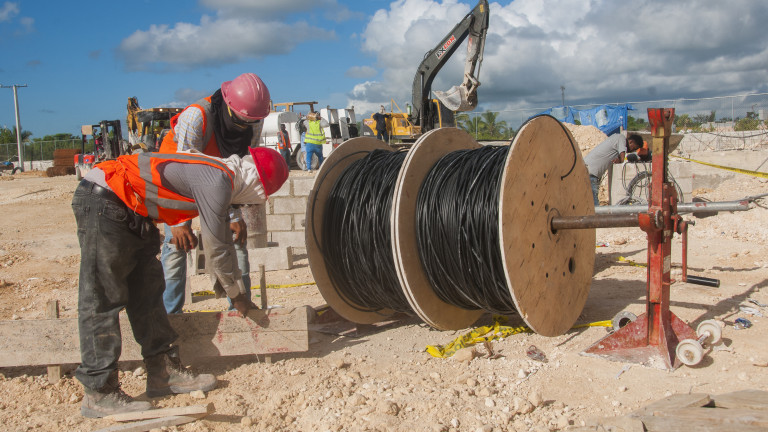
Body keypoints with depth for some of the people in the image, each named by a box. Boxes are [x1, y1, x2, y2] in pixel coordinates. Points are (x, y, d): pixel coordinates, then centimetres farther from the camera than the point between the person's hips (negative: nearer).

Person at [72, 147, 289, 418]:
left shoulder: (220, 177, 11)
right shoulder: (217, 182, -20)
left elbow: (224, 241, 20)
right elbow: (216, 249, -15)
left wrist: (239, 291, 23)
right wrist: (236, 296, 0)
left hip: (128, 210, 11)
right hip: (101, 201, -11)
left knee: (147, 291, 10)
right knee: (102, 301, -9)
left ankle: (164, 373, 15)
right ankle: (99, 394, -4)